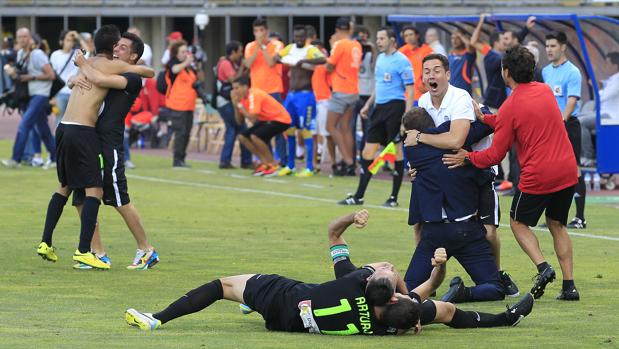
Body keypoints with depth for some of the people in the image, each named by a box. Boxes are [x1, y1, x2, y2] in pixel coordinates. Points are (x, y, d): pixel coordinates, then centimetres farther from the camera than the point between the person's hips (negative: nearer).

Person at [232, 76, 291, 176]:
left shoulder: (254, 95, -23)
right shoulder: (243, 98, 3)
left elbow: (252, 117, -31)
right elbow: (240, 121, 4)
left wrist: (239, 105, -23)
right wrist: (236, 105, -9)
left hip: (280, 119, -10)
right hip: (267, 120, 10)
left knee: (255, 136, -28)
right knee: (242, 137, 2)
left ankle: (273, 165, -12)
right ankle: (265, 163, 10)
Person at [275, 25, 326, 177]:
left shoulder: (310, 50, -11)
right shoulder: (290, 48, 10)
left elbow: (323, 60, -29)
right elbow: (276, 57, 19)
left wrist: (303, 61, -29)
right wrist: (284, 60, -2)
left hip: (305, 95, -7)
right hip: (291, 94, 7)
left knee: (305, 130, -7)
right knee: (289, 129, 10)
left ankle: (309, 168, -5)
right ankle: (290, 166, 19)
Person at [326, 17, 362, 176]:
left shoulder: (339, 45, -12)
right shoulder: (356, 45, 9)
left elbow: (329, 67, -8)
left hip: (341, 91, -7)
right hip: (354, 91, 7)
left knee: (331, 126, -1)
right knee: (345, 128, 10)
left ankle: (348, 162, -10)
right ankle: (349, 165, 6)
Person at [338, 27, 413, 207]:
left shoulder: (401, 61, -10)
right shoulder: (380, 58, 15)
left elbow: (410, 89, -13)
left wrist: (408, 115, -21)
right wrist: (368, 105, 23)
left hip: (395, 106, -8)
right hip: (380, 107, 8)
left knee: (396, 150, -2)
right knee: (368, 151, 6)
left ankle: (394, 198, 5)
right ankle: (358, 197, 10)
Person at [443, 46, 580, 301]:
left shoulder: (510, 107, -12)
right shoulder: (545, 91, 6)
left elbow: (495, 154, -7)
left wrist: (467, 158, 8)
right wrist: (484, 118, 14)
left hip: (537, 177, -6)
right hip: (567, 172, 6)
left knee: (519, 223, 15)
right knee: (557, 225, 19)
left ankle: (543, 267, -8)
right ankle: (569, 286, 10)